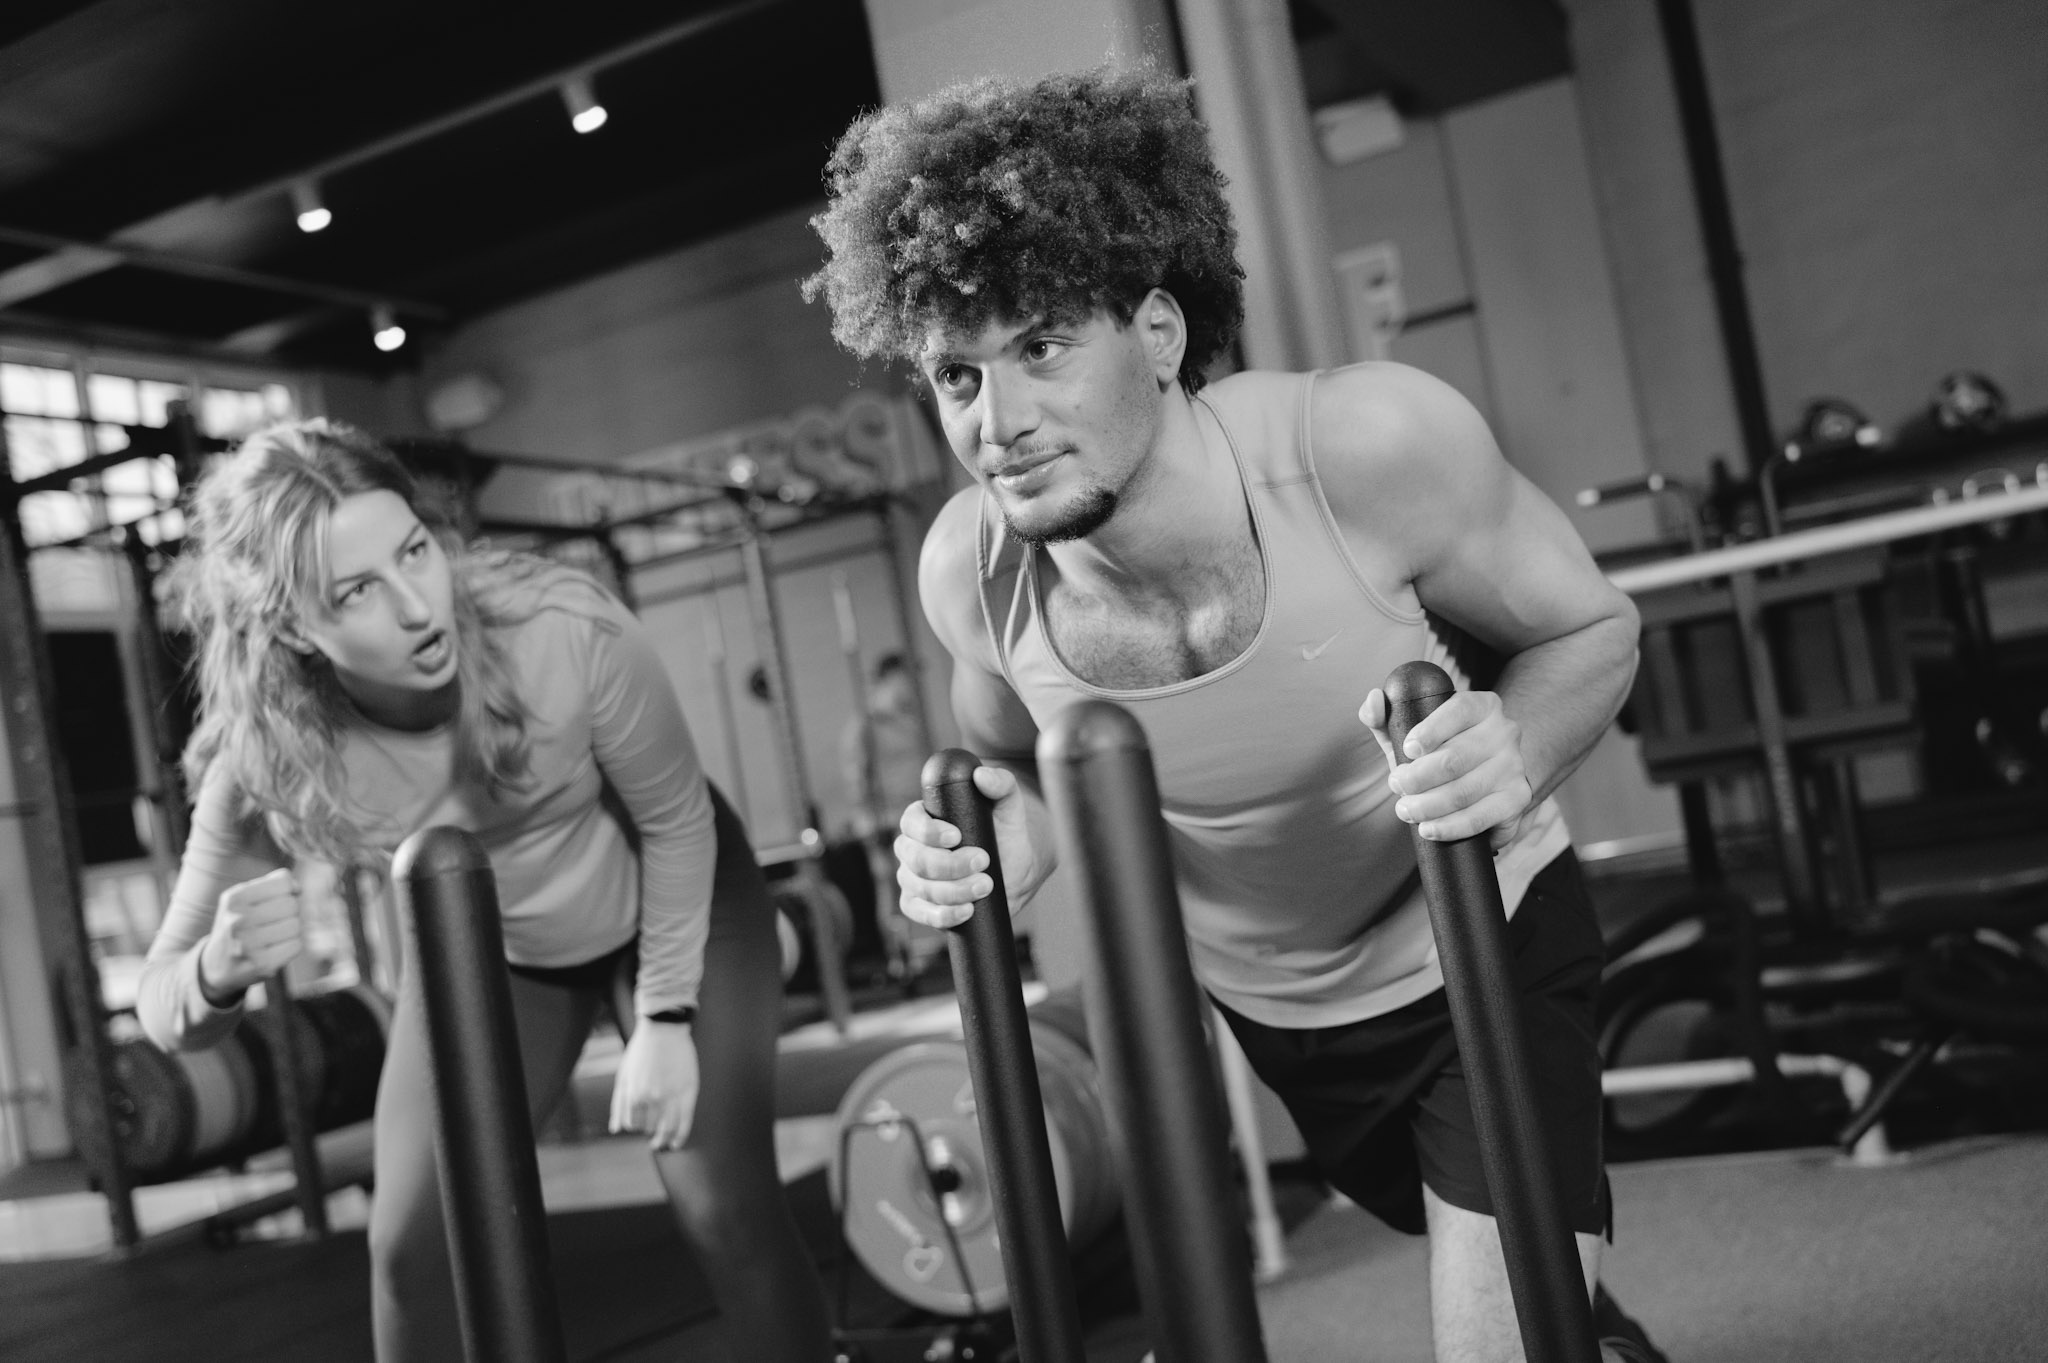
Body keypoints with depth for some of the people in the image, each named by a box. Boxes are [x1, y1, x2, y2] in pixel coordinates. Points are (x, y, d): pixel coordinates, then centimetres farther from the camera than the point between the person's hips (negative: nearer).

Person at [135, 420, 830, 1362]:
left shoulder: (566, 633, -36)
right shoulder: (265, 758, -29)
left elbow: (677, 822, -18)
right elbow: (164, 1012, -21)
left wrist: (666, 1017, -15)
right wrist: (218, 974, -45)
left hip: (676, 899, -2)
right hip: (483, 957, 2)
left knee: (723, 1207, -10)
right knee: (411, 1243, -2)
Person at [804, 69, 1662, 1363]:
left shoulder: (1369, 444, -33)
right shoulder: (971, 569, -22)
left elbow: (1591, 629, -16)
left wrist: (1514, 752, -37)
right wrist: (994, 848, -24)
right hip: (1259, 1006, 4)